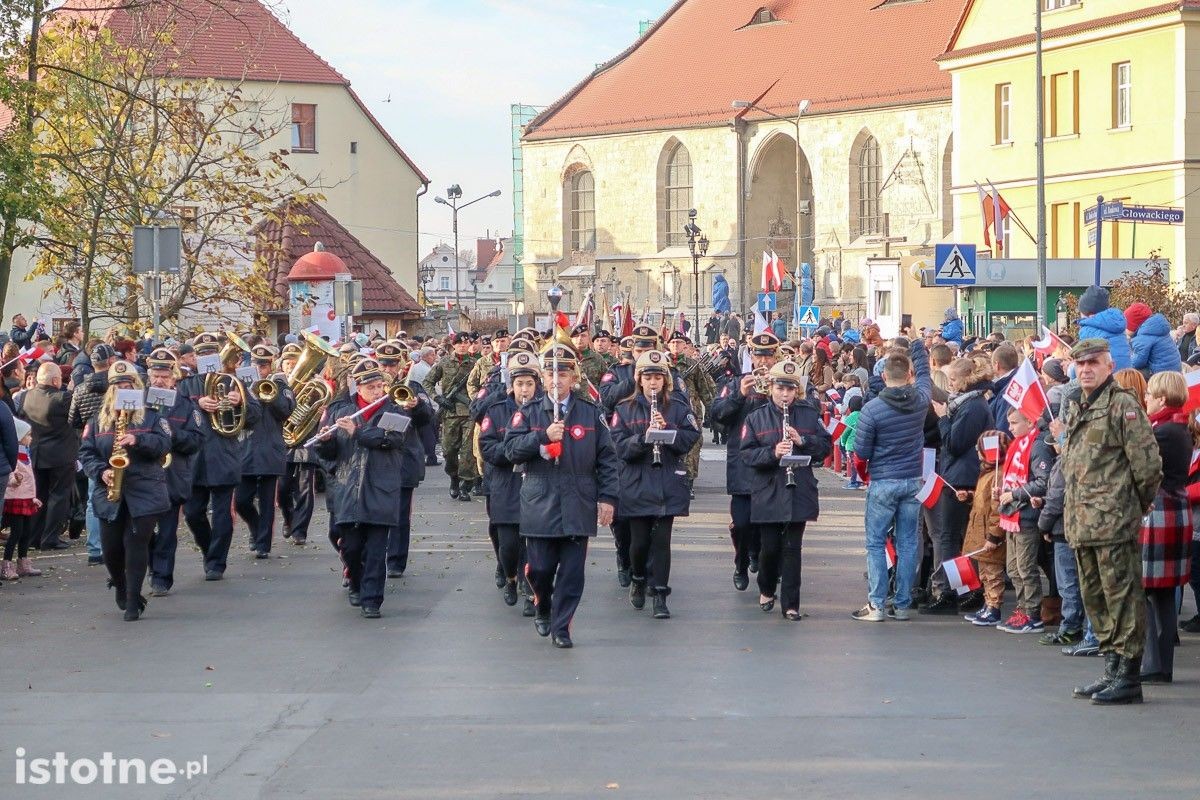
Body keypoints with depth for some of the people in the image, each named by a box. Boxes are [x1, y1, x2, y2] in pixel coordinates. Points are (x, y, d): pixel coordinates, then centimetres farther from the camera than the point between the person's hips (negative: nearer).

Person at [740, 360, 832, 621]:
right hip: (767, 495, 0)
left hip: (799, 494, 0)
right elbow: (746, 453, -6)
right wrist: (773, 452, -22)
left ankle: (790, 604, 6)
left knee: (792, 548, 1)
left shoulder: (809, 415, 4)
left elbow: (826, 446, 3)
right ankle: (767, 589, 31)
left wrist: (802, 440, -15)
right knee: (770, 547, 5)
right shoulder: (756, 418, 1)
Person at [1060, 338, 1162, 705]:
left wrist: (1139, 506, -3)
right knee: (1095, 598, 13)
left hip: (1113, 520, -9)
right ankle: (1112, 671, 20)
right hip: (1081, 522, 9)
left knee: (1122, 595, -6)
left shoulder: (1123, 405, -9)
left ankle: (1129, 677, -4)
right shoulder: (1076, 407, 17)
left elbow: (1147, 462, -11)